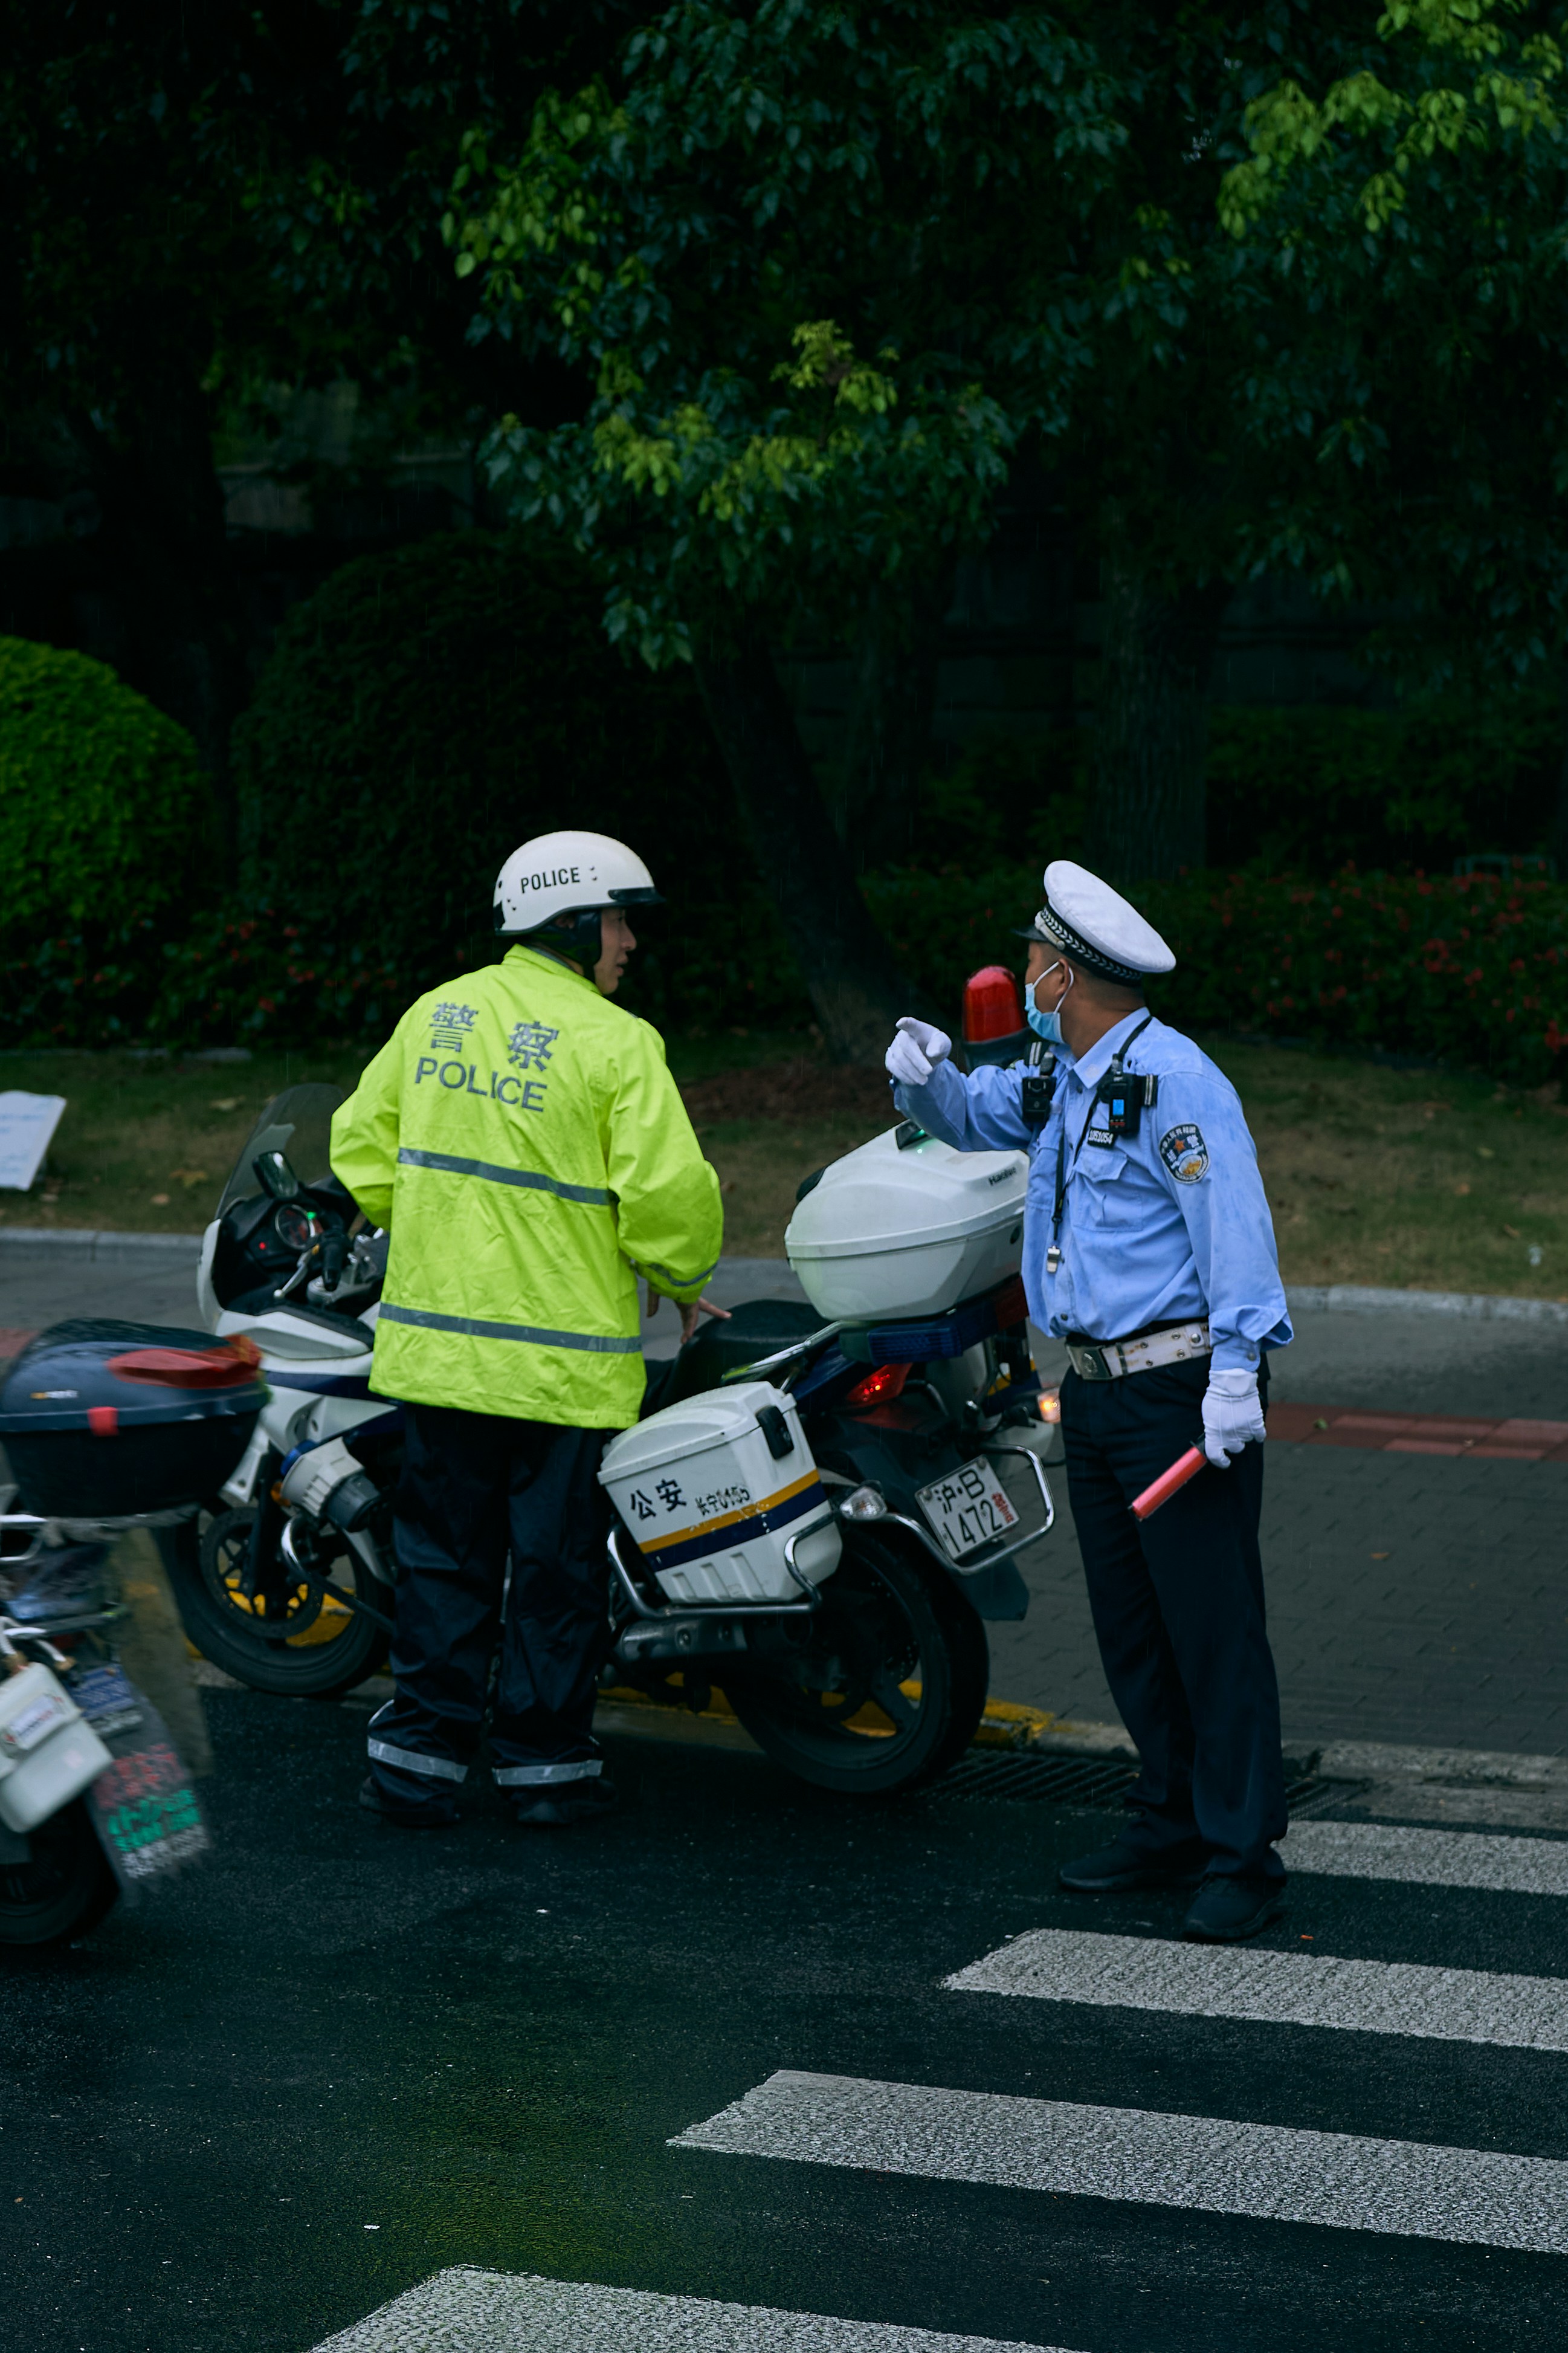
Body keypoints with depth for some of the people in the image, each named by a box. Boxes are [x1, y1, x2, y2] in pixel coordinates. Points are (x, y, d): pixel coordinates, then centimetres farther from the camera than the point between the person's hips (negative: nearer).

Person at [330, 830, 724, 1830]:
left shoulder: (437, 1015, 7)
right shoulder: (616, 1043, -11)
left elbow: (363, 1144, 12)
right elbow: (669, 1191, -16)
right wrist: (684, 1281, 3)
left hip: (436, 1341, 5)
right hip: (562, 1354, -5)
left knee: (445, 1556, 13)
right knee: (557, 1561, 7)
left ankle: (420, 1752, 12)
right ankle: (546, 1760, 14)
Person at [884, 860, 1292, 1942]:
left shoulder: (1173, 1080, -14)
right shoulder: (1059, 1081, 15)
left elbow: (1234, 1226, -19)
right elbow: (972, 1114, 33)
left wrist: (1237, 1374, -24)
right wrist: (929, 1074, 9)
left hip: (1179, 1388, -9)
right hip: (1096, 1391, 9)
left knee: (1212, 1624, -9)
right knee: (1128, 1622, 12)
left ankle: (1245, 1855, -7)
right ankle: (1173, 1822, 22)